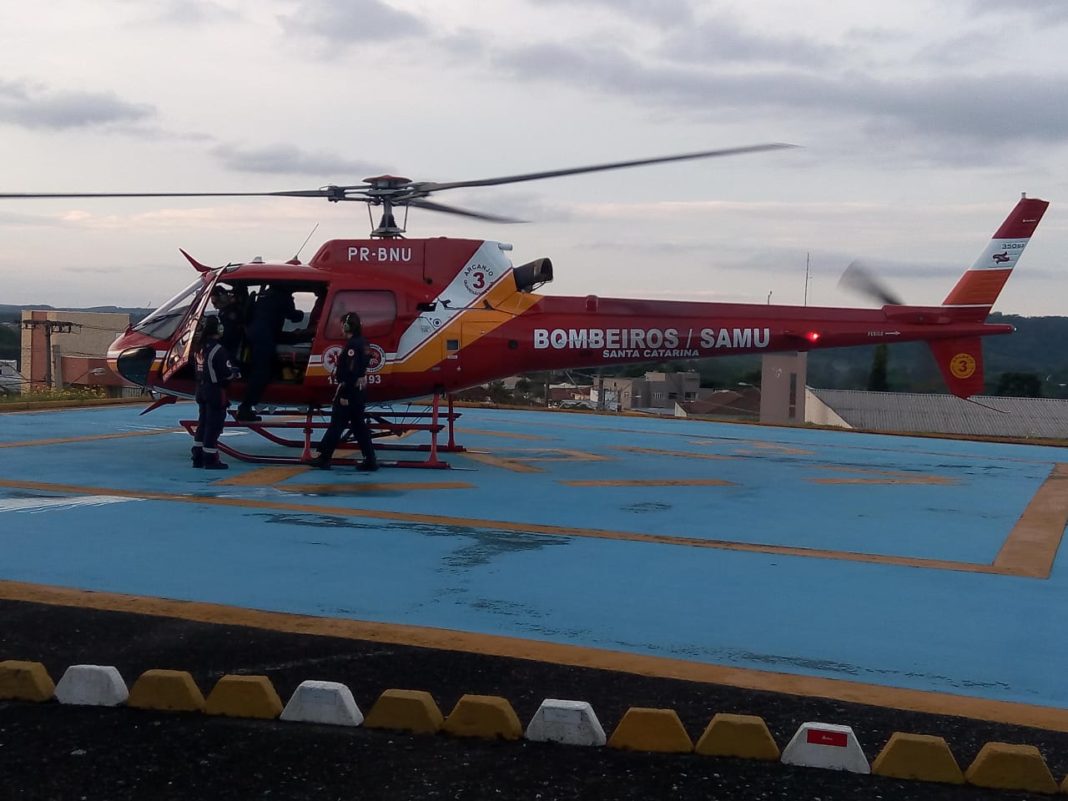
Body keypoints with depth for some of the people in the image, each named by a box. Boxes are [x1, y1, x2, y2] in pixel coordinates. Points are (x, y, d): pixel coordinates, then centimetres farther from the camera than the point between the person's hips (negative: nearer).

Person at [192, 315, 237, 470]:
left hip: (202, 389, 8)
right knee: (214, 424, -3)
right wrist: (235, 372, 1)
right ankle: (210, 460, 0)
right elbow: (227, 373, -21)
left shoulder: (202, 347, 6)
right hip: (215, 390, -8)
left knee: (203, 422, 15)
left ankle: (198, 457, 19)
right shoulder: (218, 350, -19)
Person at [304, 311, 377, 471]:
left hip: (350, 390, -9)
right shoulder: (362, 343, 10)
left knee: (336, 425, -1)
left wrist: (344, 394, -20)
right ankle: (370, 460, 9)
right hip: (360, 390, 9)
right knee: (359, 425, 11)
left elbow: (351, 371, -22)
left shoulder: (352, 344, -17)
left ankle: (323, 458, 6)